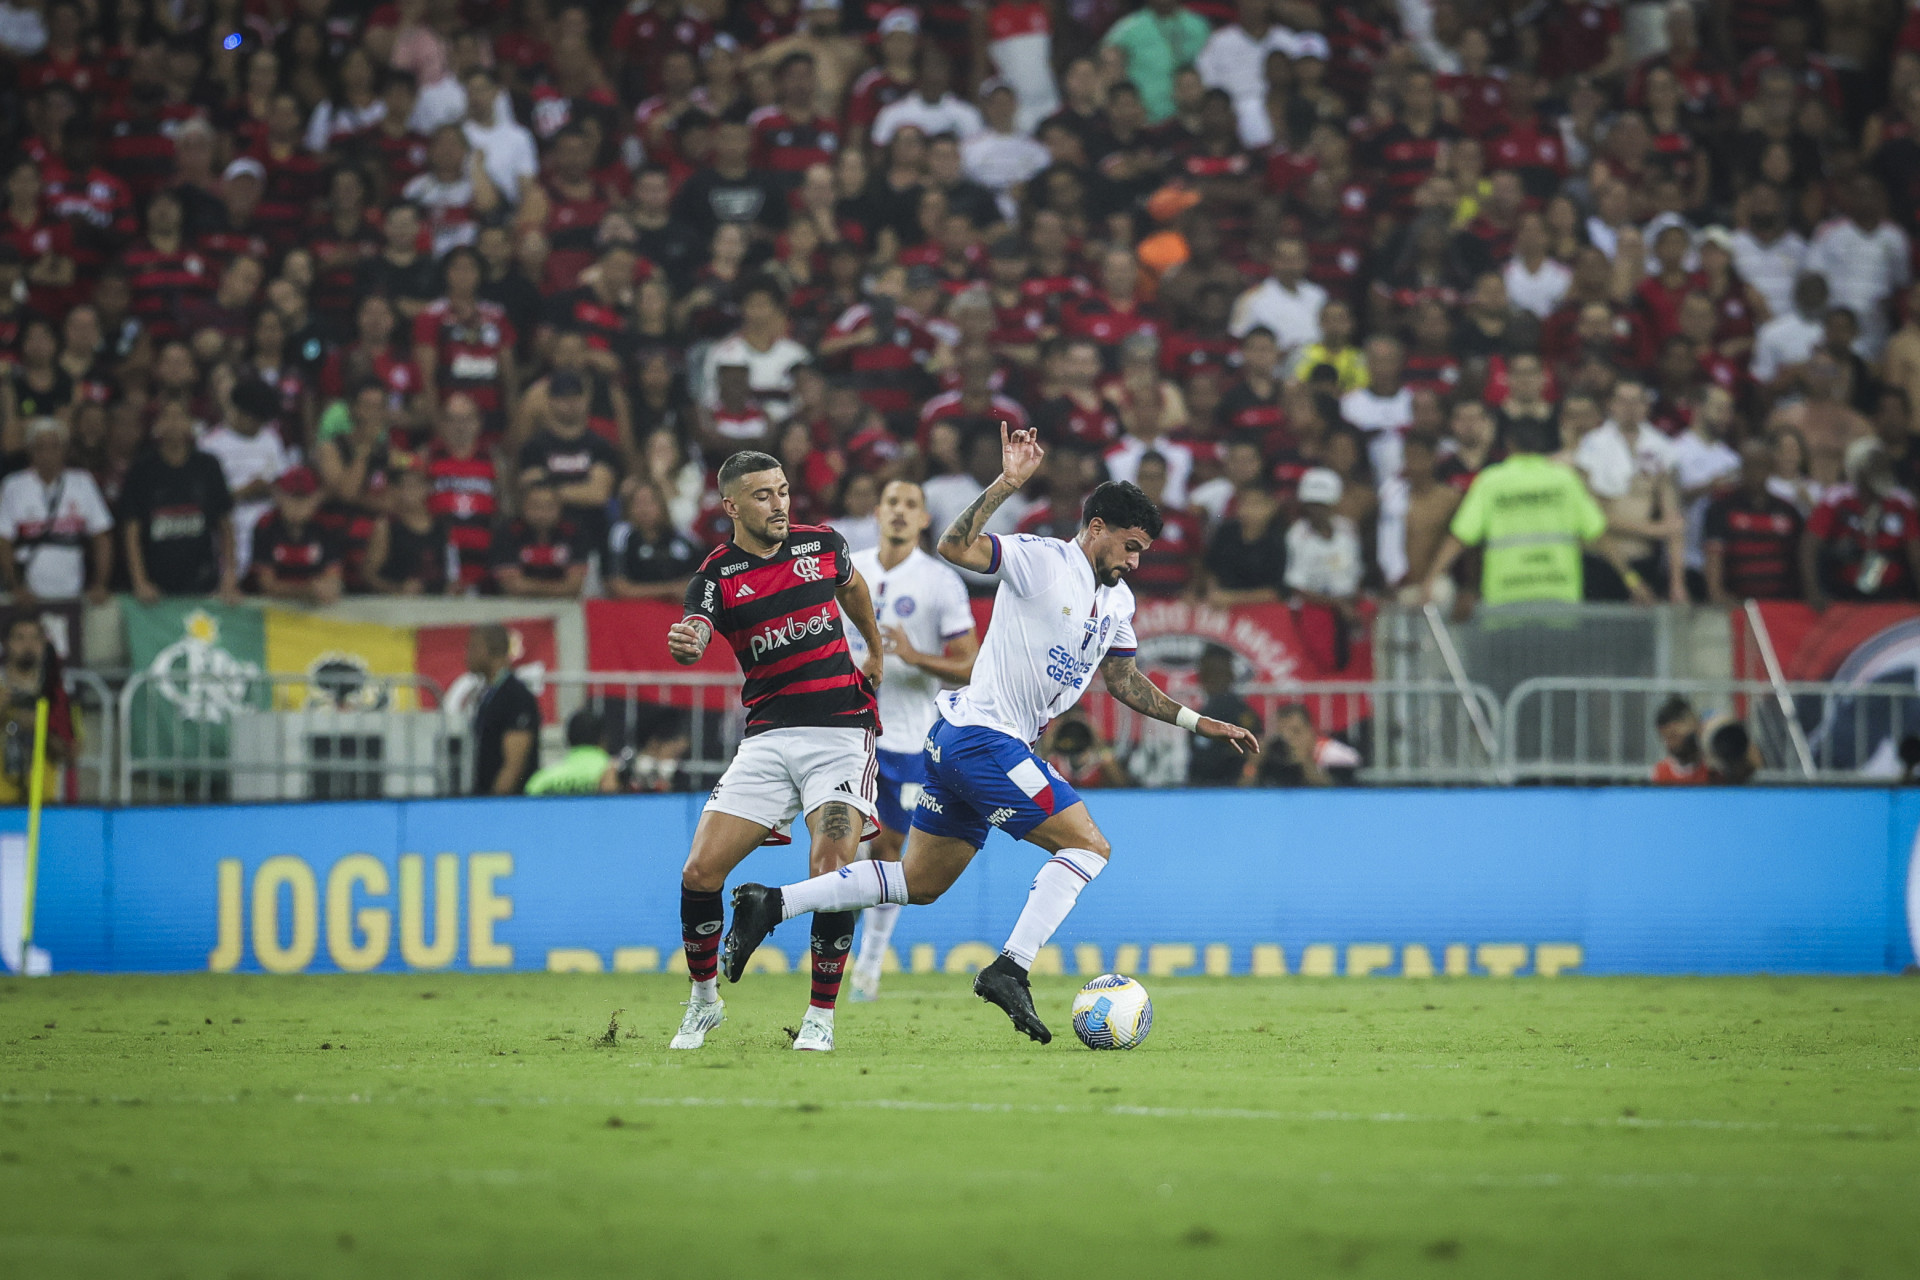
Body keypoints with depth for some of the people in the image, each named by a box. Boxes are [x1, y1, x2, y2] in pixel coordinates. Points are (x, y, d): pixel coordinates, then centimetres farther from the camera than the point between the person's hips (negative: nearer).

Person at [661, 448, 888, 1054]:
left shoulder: (822, 545, 5)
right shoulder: (716, 577, -3)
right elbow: (695, 635, -23)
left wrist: (877, 651, 40)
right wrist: (684, 645, -46)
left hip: (841, 729, 0)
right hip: (767, 738, 0)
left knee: (831, 871, -19)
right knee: (701, 871, -9)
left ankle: (821, 1015, -4)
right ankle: (703, 1000, 15)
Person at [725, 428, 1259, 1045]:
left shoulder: (1118, 602, 16)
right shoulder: (1041, 559, -11)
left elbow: (1123, 680, 28)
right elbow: (955, 546, -23)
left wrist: (1198, 722, 25)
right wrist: (1007, 483, -32)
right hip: (984, 735, -9)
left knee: (919, 882, 12)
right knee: (1088, 844, -12)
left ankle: (772, 904, 12)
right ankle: (1009, 970, -18)